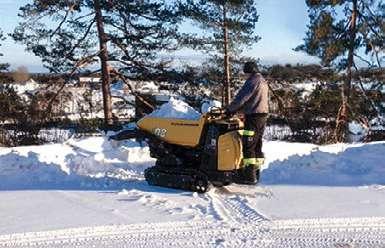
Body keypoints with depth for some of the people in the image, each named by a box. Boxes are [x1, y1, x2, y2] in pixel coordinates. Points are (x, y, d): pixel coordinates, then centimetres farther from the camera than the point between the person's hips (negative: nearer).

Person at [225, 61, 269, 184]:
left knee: (248, 146, -7)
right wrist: (237, 110, 16)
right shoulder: (263, 81, 18)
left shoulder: (253, 81, -13)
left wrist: (230, 109, -2)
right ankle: (255, 173, 19)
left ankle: (250, 176, -8)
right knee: (257, 146, 14)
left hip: (253, 117, -10)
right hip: (263, 115, 10)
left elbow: (241, 98, -15)